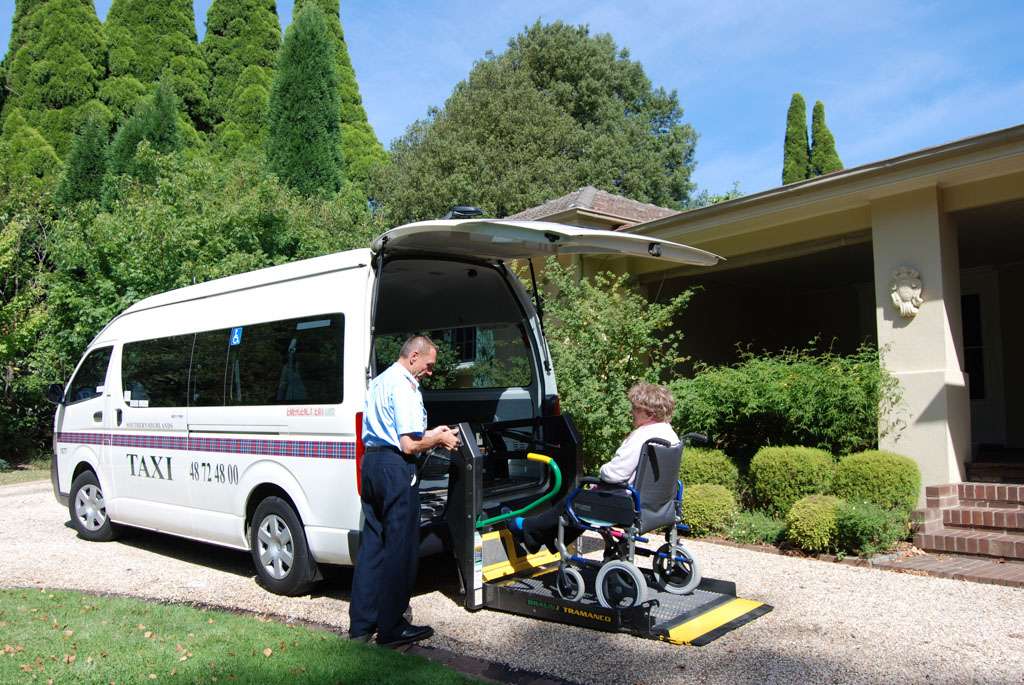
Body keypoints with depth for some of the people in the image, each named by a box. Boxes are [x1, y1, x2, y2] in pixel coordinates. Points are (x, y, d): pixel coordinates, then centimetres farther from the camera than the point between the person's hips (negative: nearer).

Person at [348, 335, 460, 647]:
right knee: (400, 548, 0)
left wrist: (430, 435, 21)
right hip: (395, 468, -10)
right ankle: (391, 628, 8)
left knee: (371, 542, 14)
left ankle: (361, 624, 22)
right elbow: (409, 445, -18)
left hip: (371, 461, 10)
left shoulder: (379, 382, 18)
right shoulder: (405, 387, -14)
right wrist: (438, 439, -1)